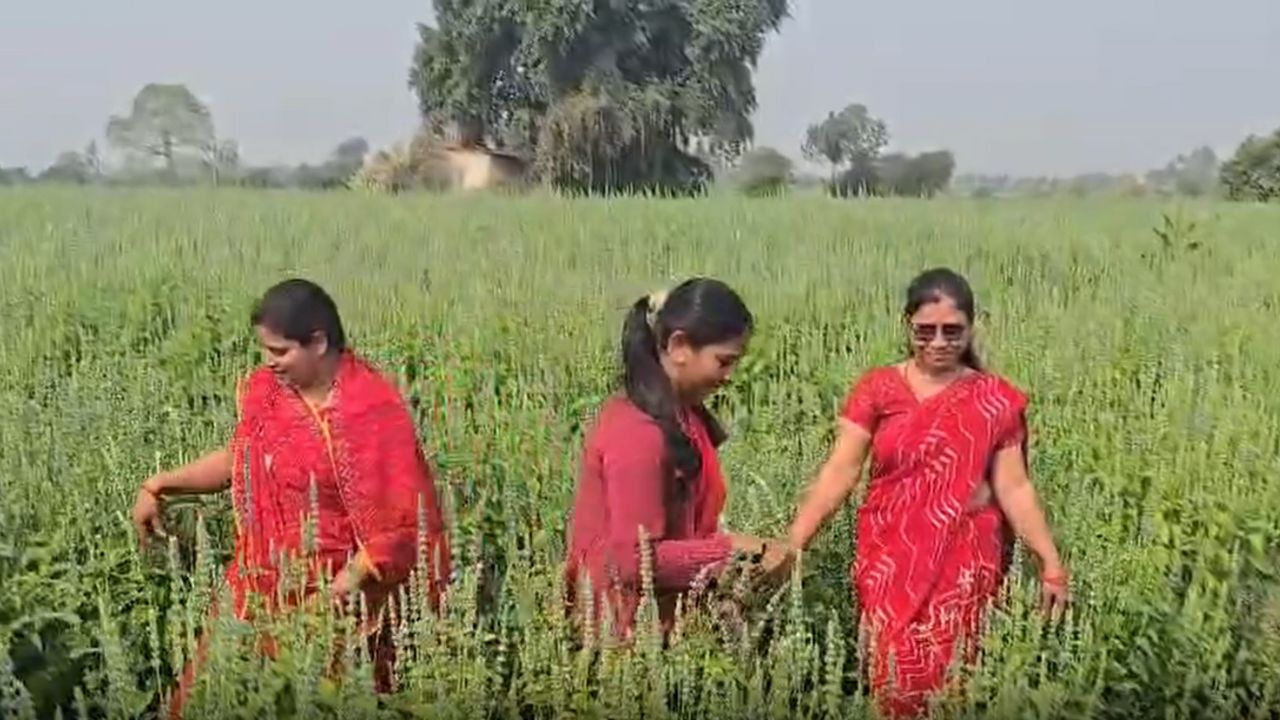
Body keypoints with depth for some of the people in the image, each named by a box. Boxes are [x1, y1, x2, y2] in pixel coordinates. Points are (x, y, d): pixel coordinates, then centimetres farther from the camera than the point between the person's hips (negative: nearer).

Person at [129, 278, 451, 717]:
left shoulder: (373, 412, -18)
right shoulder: (264, 390, 1)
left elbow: (403, 516, -17)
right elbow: (240, 458, 18)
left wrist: (350, 581, -23)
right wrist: (159, 486, 13)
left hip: (332, 595, -6)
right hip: (260, 586, 6)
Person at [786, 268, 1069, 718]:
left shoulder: (995, 400, 2)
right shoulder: (878, 390, 0)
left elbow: (1013, 487, 1)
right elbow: (839, 472, -5)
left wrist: (1051, 562, -6)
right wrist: (792, 542, -14)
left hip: (964, 563, 0)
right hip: (890, 561, 0)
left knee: (946, 676, -1)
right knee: (895, 675, -1)